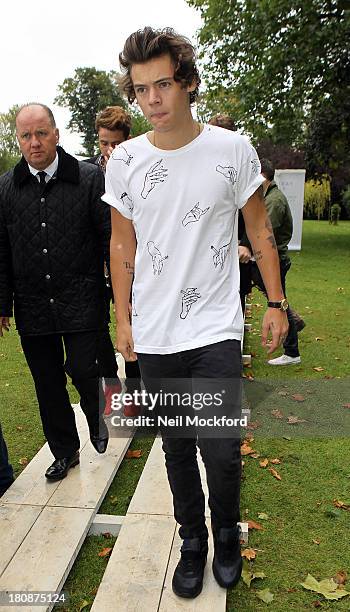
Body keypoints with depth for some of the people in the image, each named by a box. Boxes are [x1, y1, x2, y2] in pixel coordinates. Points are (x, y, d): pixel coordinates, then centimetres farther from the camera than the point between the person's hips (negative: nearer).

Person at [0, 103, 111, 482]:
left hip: (82, 304, -3)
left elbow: (111, 238, -4)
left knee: (83, 370, -4)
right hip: (32, 308, 4)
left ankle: (97, 419, 32)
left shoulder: (89, 178, -3)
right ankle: (65, 452, 32)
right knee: (47, 384, 12)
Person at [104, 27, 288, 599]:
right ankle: (192, 540, 38)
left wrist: (276, 302, 4)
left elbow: (259, 230, 5)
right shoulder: (124, 160, 2)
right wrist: (122, 319, 7)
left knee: (221, 450, 0)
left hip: (216, 330, -2)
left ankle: (227, 535, 32)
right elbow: (123, 245, 8)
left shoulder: (233, 149, -3)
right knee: (177, 447, 14)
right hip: (154, 336, 2)